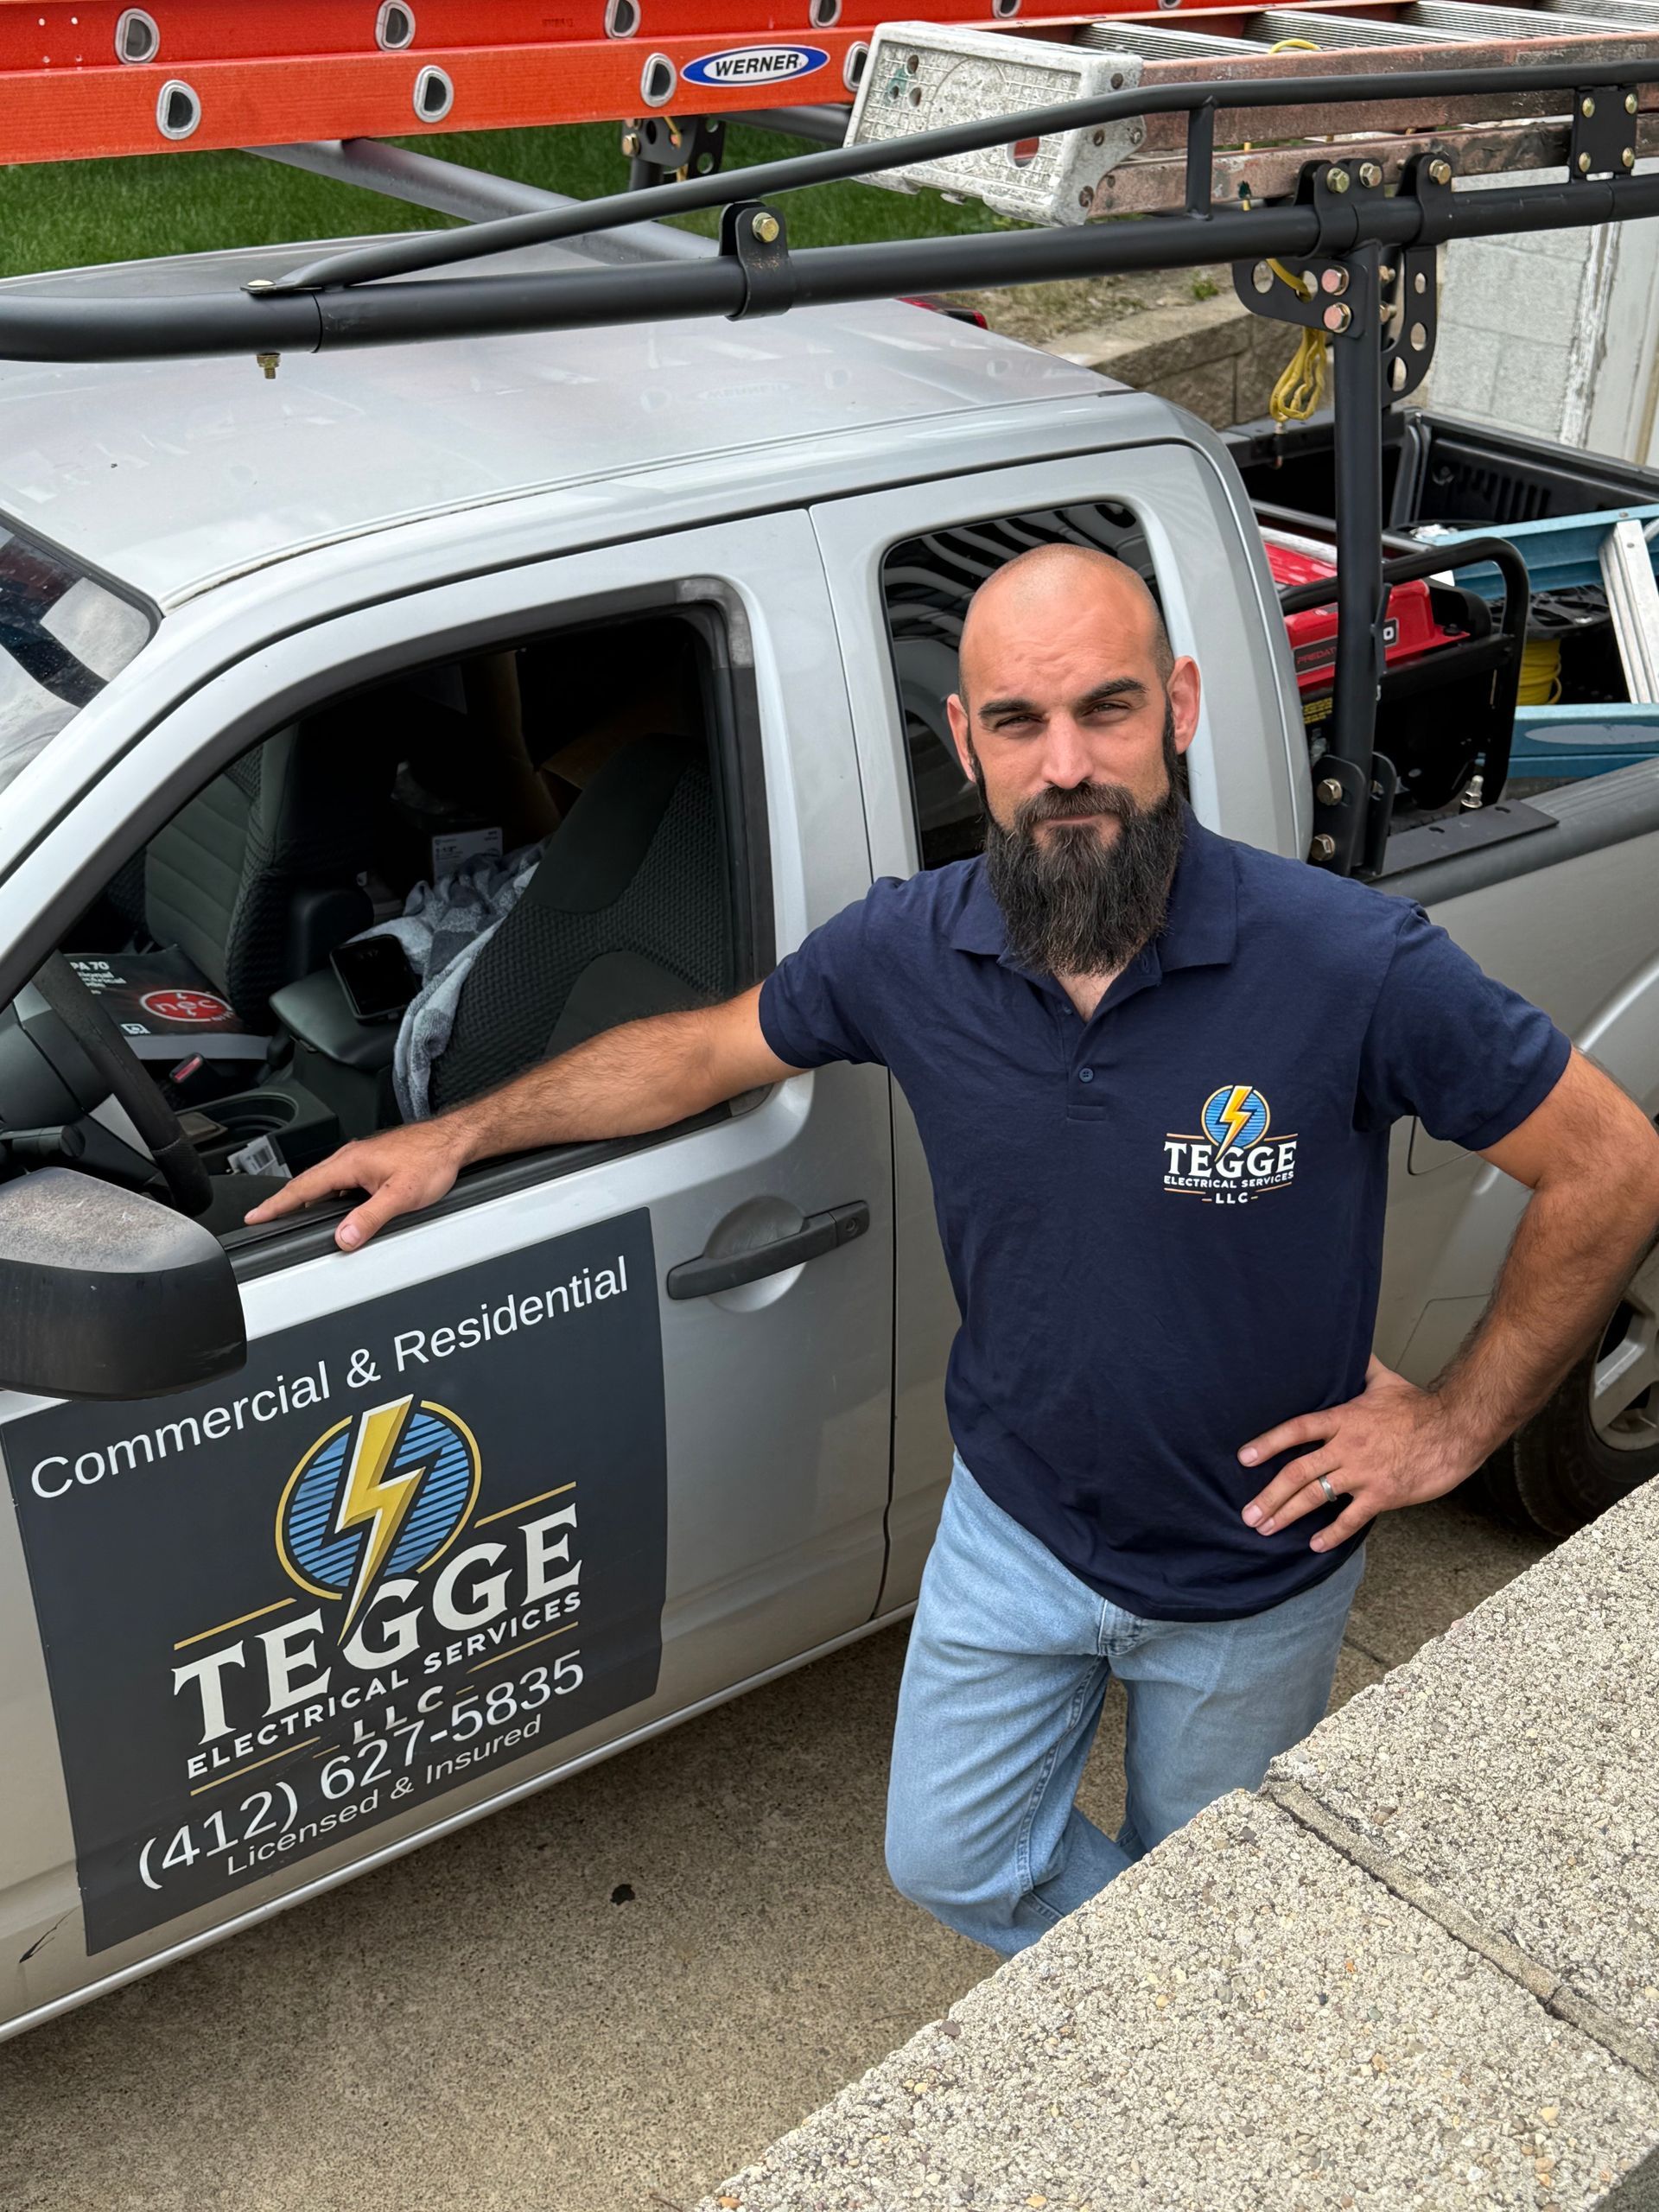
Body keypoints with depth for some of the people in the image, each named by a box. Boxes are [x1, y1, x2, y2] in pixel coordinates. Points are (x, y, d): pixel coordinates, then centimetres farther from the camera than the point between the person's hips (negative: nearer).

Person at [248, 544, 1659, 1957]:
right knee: (949, 1863, 18)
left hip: (1258, 1573, -2)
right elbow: (706, 1049, 2)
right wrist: (457, 1136, 2)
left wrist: (1458, 1423, -15)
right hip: (1016, 1525, 3)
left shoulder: (1354, 965, -29)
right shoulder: (910, 951, -17)